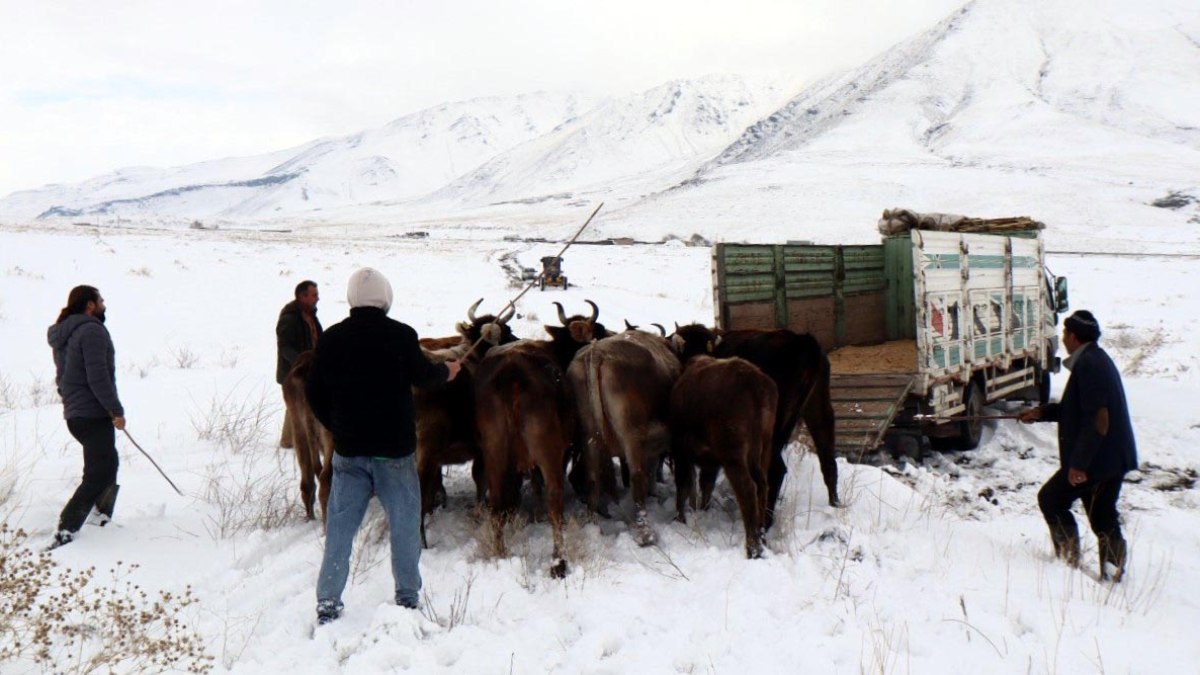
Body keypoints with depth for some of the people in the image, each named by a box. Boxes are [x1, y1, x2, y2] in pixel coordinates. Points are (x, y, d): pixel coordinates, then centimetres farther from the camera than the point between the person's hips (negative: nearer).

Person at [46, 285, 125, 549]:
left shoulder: (62, 335, 17)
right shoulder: (92, 330, -14)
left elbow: (62, 378, 21)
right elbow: (98, 376, -21)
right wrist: (116, 410, -19)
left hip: (74, 414, 10)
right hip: (94, 414, -10)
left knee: (106, 463, 22)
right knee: (99, 474, -10)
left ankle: (103, 518, 25)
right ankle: (66, 529, -17)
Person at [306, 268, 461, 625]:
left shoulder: (331, 338, -1)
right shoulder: (401, 335, -10)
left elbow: (314, 393, 5)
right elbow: (423, 375, 3)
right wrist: (446, 371, 25)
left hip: (347, 448, 3)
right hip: (395, 448, -2)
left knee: (339, 525, 8)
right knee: (404, 522, 11)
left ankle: (327, 603, 7)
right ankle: (407, 595, 19)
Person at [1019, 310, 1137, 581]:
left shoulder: (1089, 365, -20)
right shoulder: (1098, 360, 14)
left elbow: (1097, 420, -25)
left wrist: (1078, 463, -24)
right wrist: (1042, 412, 22)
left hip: (1096, 459, -10)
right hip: (1115, 457, 10)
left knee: (1050, 499, 5)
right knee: (1104, 516, 13)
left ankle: (1068, 554, 8)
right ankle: (1112, 568, 13)